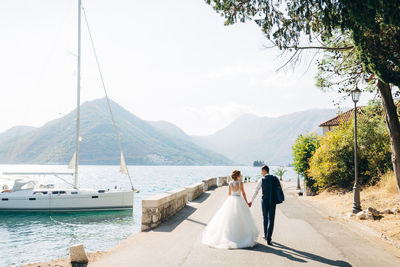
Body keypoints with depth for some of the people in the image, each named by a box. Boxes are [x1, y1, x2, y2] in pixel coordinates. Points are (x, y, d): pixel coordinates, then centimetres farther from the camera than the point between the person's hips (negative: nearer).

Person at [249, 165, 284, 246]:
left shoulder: (261, 180, -4)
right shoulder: (275, 179, 2)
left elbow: (256, 192, -2)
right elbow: (279, 190, 7)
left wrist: (251, 201, 6)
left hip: (264, 201, -1)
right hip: (273, 201, 1)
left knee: (265, 218, 18)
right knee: (271, 220, 0)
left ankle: (266, 235, 33)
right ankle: (268, 239, -8)